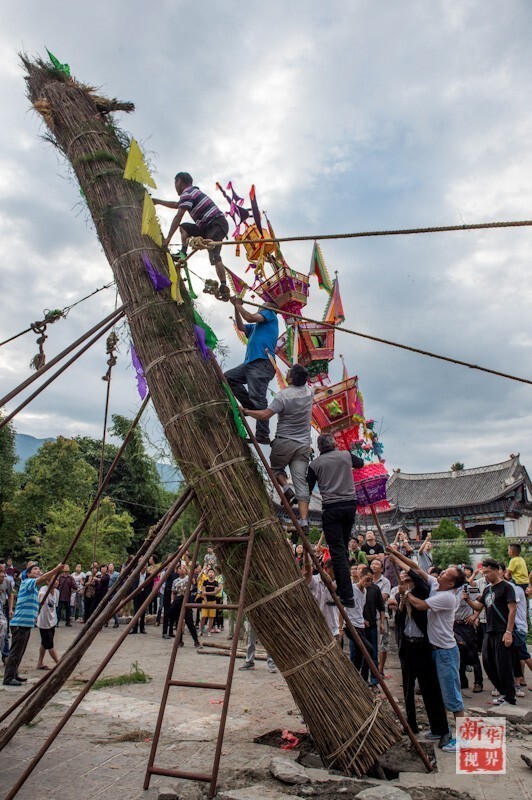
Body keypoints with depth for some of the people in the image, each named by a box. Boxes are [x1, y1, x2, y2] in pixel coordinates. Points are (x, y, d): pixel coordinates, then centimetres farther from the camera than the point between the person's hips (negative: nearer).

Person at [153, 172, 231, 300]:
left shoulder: (187, 194, -8)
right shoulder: (193, 191, 24)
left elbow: (178, 216, -16)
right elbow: (176, 205, 41)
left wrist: (168, 238, -15)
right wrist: (158, 201, 45)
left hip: (217, 224, -10)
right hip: (208, 226, 10)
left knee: (214, 256, -23)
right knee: (184, 227, 17)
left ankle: (224, 288, -28)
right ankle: (183, 253, 5)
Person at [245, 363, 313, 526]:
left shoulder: (283, 395, -15)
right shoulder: (309, 392, 2)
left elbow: (265, 415, -18)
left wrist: (246, 411, -5)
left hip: (284, 442, -4)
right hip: (304, 444, 5)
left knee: (276, 467, 23)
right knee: (301, 480, 2)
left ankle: (286, 488, -4)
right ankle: (304, 521, -5)